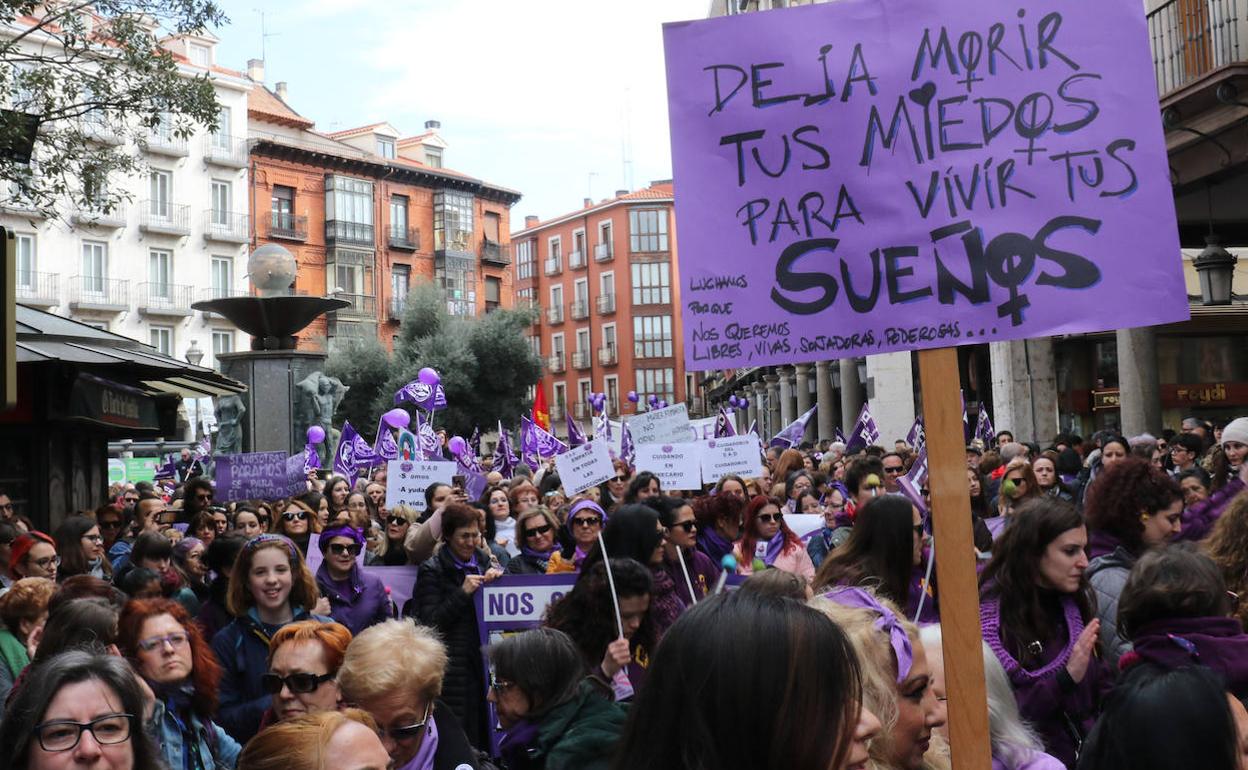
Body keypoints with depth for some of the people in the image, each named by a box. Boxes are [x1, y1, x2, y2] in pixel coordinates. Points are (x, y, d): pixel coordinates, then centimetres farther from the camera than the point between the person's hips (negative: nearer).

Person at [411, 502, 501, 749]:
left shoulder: (483, 559, 11)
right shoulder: (432, 571, -4)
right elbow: (430, 622, -9)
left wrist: (497, 579, -3)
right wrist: (463, 592, -16)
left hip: (484, 660, 5)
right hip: (455, 669, -5)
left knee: (485, 734, 6)